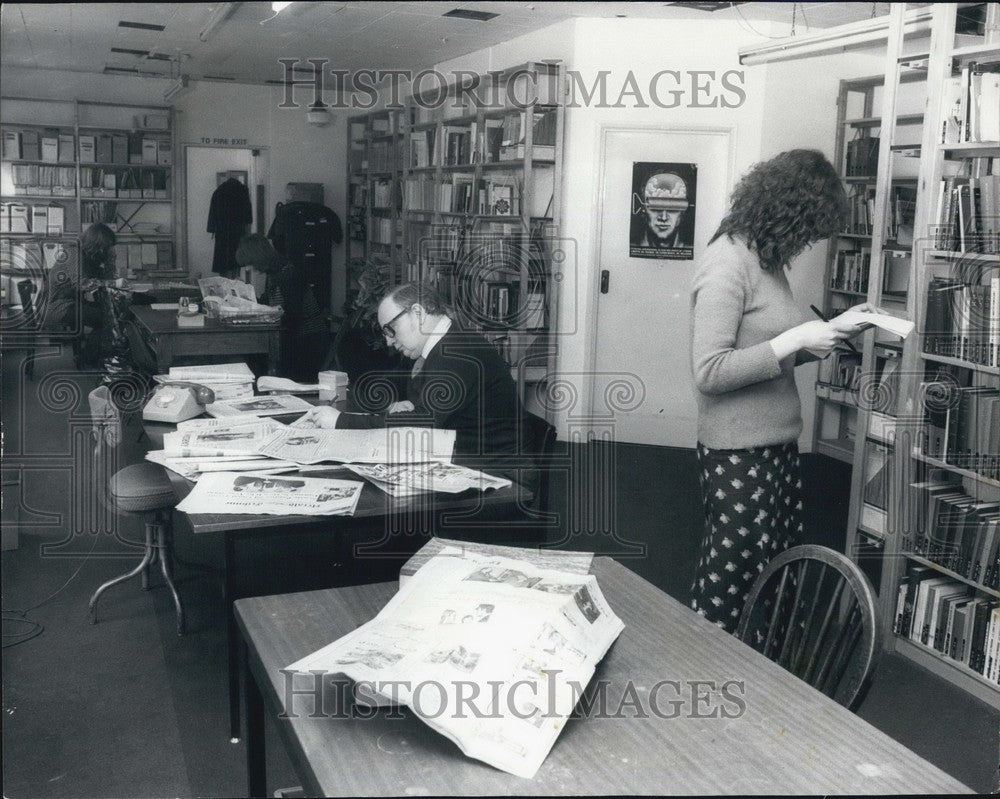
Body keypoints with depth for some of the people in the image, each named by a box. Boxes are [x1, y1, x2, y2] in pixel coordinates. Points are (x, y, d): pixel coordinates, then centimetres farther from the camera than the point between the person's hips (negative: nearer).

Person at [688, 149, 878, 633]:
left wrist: (831, 330, 9)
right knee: (731, 582, 2)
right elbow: (709, 372, -21)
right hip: (739, 453, -9)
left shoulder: (767, 258, 10)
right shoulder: (726, 262, -15)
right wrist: (796, 339, -19)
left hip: (778, 446, 9)